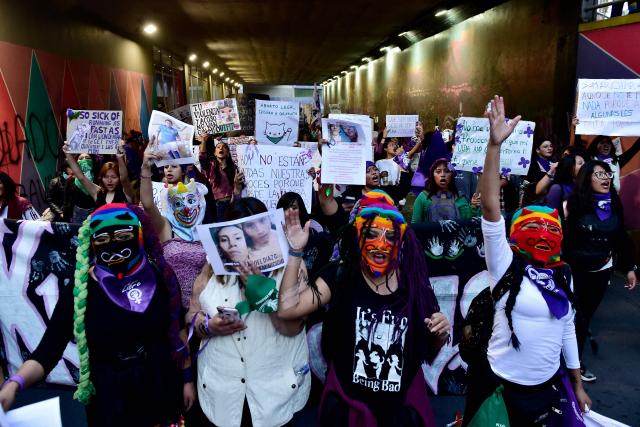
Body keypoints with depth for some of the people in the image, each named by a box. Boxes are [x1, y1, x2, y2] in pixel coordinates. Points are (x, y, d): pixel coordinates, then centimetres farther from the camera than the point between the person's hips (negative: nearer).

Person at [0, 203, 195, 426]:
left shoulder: (160, 276, -9)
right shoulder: (80, 291, -13)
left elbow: (179, 327, 1)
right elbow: (48, 349, -16)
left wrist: (188, 377, 5)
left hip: (163, 390, 2)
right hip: (111, 398, -1)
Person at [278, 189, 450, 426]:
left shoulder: (413, 281, -6)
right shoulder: (339, 275, -8)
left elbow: (430, 351, 6)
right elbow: (287, 310, -20)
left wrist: (440, 334, -15)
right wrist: (295, 252, -20)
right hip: (348, 404, -1)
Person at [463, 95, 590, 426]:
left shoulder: (563, 276, 3)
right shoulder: (506, 265, -12)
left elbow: (567, 328, 14)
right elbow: (490, 207, -25)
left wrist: (577, 383, 18)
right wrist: (495, 144, -33)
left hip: (547, 386, 5)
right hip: (499, 383, -4)